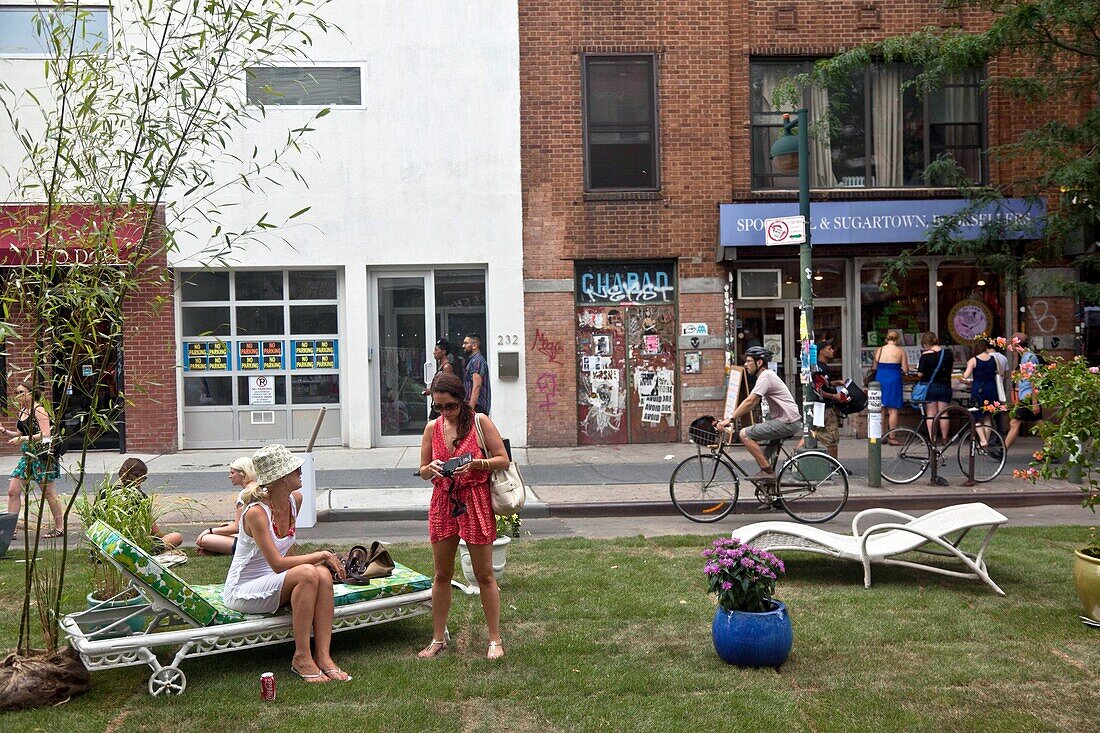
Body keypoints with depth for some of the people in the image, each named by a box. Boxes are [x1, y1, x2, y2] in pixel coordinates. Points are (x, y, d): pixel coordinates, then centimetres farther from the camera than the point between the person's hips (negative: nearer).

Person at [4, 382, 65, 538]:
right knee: (12, 491, 4)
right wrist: (5, 432, 7)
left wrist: (22, 439, -22)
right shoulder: (22, 412, 13)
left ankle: (60, 528, 9)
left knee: (48, 493, -1)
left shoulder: (39, 410, -12)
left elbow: (46, 435, -20)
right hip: (27, 456, 9)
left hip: (41, 456, -9)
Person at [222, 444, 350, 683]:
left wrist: (324, 561, -2)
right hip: (243, 591, -7)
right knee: (308, 574, -31)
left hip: (274, 582, 7)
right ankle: (301, 658, -23)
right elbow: (278, 564, -28)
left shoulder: (296, 500, 1)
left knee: (323, 574, -22)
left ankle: (323, 657, -24)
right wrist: (323, 555, -22)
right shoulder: (256, 512, -23)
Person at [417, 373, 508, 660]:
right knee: (441, 574, 10)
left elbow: (503, 460, -6)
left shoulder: (480, 422, -6)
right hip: (443, 503, 4)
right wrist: (432, 468, -13)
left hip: (475, 502, -4)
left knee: (484, 574, 3)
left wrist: (474, 463, -22)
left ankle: (495, 640, 14)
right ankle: (438, 639, 23)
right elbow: (423, 472, 10)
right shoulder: (432, 428, 5)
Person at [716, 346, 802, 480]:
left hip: (787, 422, -10)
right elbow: (753, 404, 19)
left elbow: (750, 401, -22)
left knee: (745, 434, -14)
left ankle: (767, 471, -13)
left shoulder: (765, 376, -13)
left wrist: (730, 419, -22)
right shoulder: (767, 375, 19)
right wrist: (732, 417, 13)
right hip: (788, 421, 10)